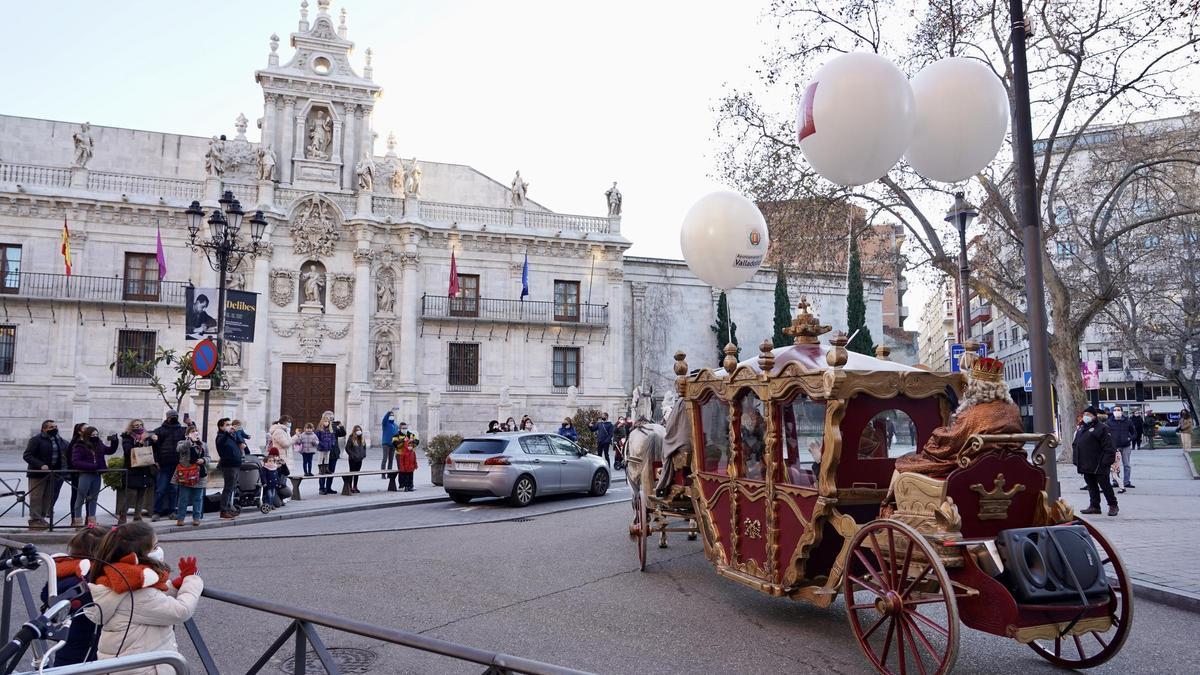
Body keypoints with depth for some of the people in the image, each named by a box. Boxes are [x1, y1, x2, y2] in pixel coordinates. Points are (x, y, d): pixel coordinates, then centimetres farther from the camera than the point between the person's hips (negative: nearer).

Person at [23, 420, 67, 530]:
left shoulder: (60, 440, 14)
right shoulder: (36, 440, -7)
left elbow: (66, 453, 22)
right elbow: (27, 455, -12)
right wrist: (41, 465, -24)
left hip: (53, 474, 6)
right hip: (38, 474, -6)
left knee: (49, 498, 8)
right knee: (36, 497, -3)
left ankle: (42, 518, 17)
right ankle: (34, 520, 2)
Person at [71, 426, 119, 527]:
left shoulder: (99, 445, 10)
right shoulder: (79, 446, -7)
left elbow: (111, 451, 23)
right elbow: (75, 462, -15)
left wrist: (114, 441, 6)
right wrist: (92, 466, -22)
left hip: (97, 474, 6)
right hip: (85, 474, -6)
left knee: (93, 498, 12)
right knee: (80, 498, 1)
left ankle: (92, 520, 20)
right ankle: (77, 521, 7)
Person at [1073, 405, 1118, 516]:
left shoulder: (1101, 428, -8)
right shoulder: (1080, 429, 15)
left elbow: (1108, 447, -13)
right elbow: (1075, 445, 20)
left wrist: (1106, 462, -19)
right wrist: (1075, 460, 11)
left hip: (1098, 466, -7)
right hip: (1085, 465, 7)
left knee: (1104, 485, 0)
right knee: (1091, 486, 12)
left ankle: (1113, 505, 13)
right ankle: (1094, 506, 19)